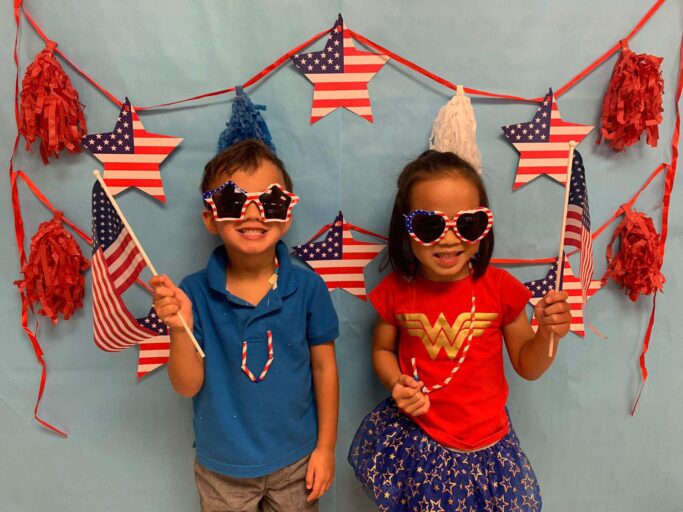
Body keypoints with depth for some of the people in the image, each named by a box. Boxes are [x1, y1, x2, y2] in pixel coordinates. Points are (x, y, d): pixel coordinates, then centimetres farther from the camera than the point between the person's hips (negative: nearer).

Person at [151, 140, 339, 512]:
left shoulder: (308, 288, -15)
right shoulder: (194, 292, -15)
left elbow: (324, 366, -5)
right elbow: (188, 386, -11)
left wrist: (326, 446, 0)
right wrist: (181, 326, -29)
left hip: (295, 462, 0)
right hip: (221, 468, 0)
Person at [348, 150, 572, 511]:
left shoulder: (500, 288, -13)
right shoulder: (394, 291, -12)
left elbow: (527, 367, -1)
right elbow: (382, 349, 6)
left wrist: (547, 335, -21)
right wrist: (396, 383, -14)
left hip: (486, 443, 0)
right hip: (412, 438, 0)